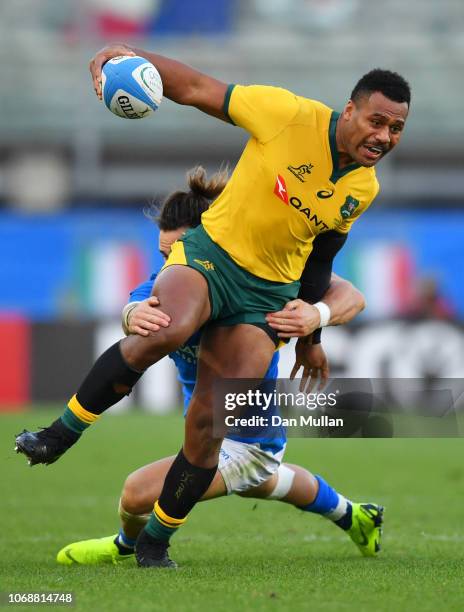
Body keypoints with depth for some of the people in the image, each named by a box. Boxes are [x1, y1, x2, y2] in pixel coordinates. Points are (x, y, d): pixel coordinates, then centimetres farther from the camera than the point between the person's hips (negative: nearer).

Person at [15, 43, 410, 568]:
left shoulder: (364, 189, 4)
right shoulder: (290, 115, -12)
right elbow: (196, 89, -9)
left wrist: (310, 332, 25)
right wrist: (131, 56, -23)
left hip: (267, 296, 4)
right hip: (211, 251, -4)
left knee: (208, 426, -7)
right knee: (169, 330, -37)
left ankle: (155, 543, 11)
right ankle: (60, 435, -23)